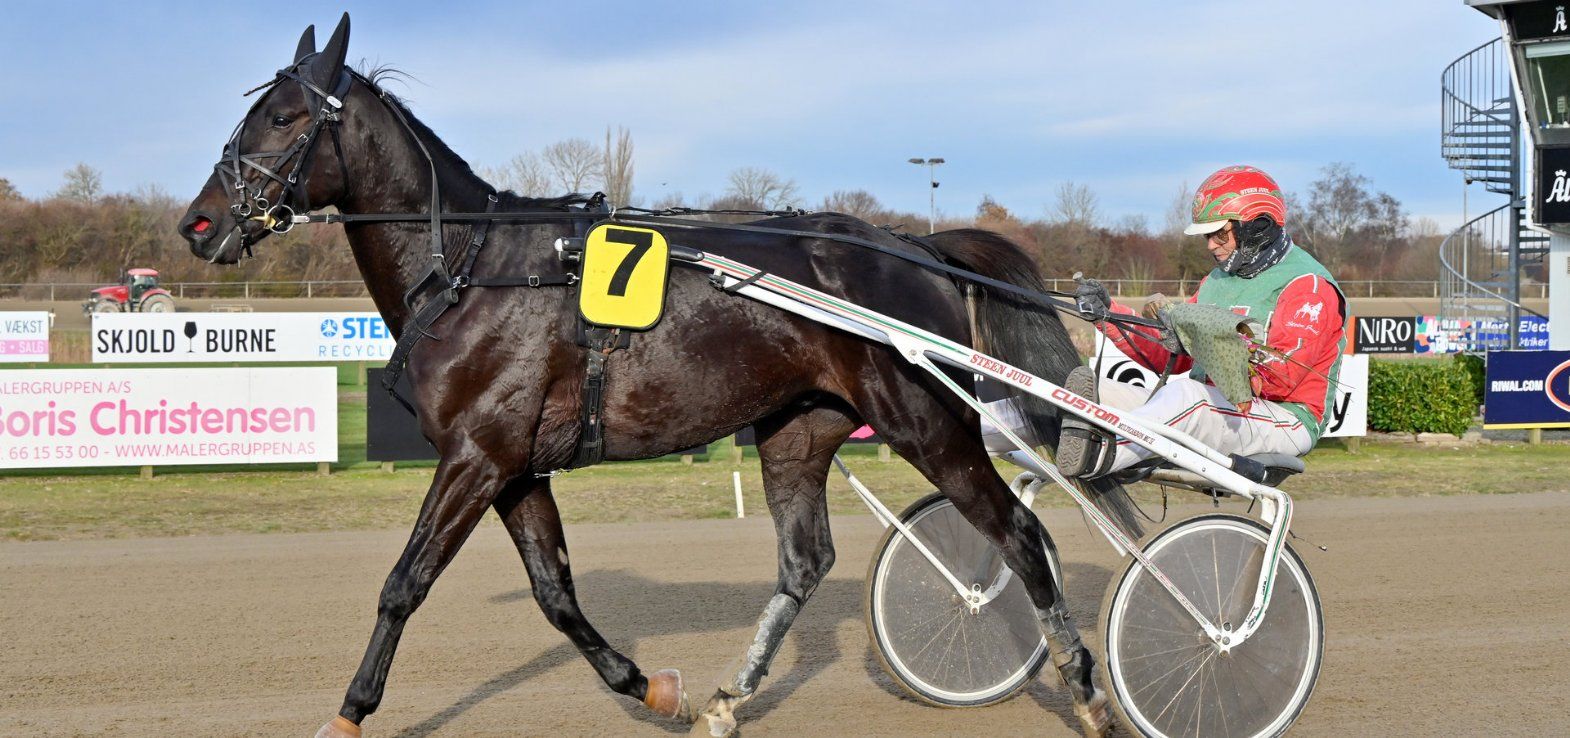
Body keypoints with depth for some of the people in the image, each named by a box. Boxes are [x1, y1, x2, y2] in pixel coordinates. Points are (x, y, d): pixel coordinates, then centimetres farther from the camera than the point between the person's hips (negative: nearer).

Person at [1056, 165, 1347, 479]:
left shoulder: (1307, 285, -6)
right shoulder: (1218, 280, 21)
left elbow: (1277, 377, -19)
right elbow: (1169, 357, 15)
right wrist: (1107, 313, 5)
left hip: (1283, 420, -9)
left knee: (1186, 394, -38)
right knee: (1098, 391, -7)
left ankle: (1099, 453, -52)